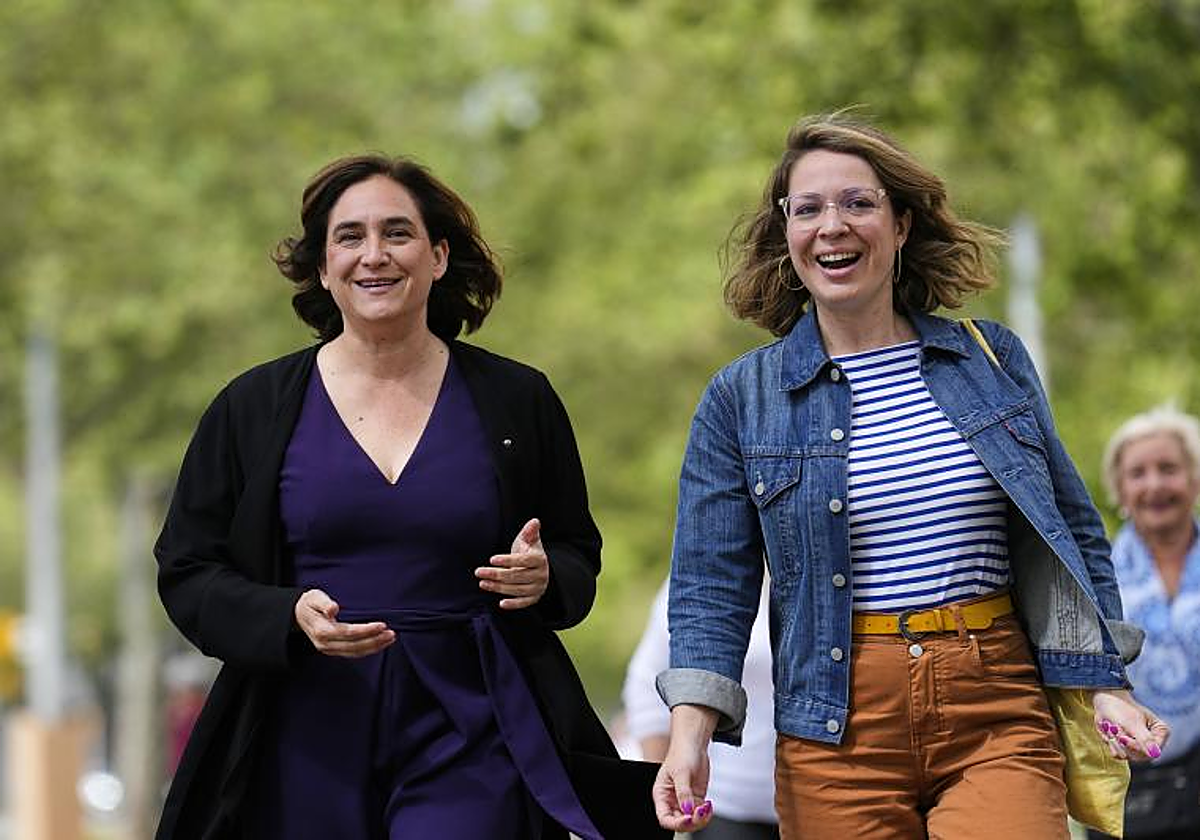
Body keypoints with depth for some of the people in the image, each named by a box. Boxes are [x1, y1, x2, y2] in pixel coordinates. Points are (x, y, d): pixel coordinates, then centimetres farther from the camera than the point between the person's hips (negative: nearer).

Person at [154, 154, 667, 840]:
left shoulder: (517, 401, 8)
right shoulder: (254, 409, 6)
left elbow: (579, 554, 15)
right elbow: (187, 573, 5)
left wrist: (545, 578, -9)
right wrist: (291, 617, -14)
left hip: (469, 742, -1)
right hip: (306, 747, 1)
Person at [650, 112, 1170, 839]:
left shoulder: (993, 359, 8)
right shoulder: (742, 399, 4)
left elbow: (1071, 533, 12)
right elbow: (712, 586, 1)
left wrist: (1106, 686, 3)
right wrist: (690, 736, -13)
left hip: (999, 712, 0)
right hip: (840, 730, 0)